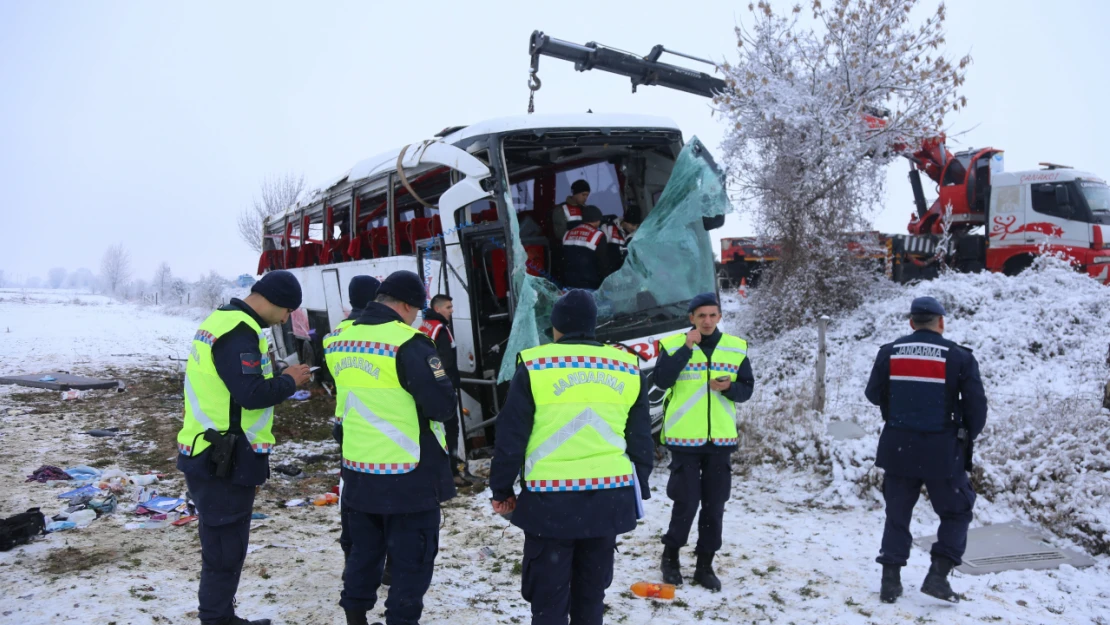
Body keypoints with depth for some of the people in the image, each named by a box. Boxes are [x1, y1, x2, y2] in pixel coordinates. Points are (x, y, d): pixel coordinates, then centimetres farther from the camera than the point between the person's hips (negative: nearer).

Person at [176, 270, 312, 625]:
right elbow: (252, 394, -26)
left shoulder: (223, 321, 13)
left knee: (224, 544, 20)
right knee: (226, 548, 0)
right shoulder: (238, 332, -20)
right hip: (225, 462, -11)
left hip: (212, 457, 11)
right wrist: (290, 381, -11)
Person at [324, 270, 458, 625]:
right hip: (410, 477, -7)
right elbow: (443, 406, -18)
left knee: (364, 550, 21)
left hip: (358, 472, 7)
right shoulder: (408, 344, -20)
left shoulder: (339, 344, 4)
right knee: (412, 560, 6)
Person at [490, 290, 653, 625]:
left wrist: (502, 489, 9)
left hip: (550, 502, -3)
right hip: (609, 499, 4)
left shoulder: (535, 367, -4)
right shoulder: (628, 369, 7)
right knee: (590, 594, 16)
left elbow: (510, 437, -3)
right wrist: (638, 491, 22)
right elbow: (641, 442, 11)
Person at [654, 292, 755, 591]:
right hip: (685, 438, -3)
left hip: (721, 439, 3)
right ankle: (670, 556, 22)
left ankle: (705, 565, 22)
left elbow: (747, 389, 8)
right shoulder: (674, 344, -3)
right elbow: (661, 380, -18)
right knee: (686, 502, -1)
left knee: (714, 505, 8)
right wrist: (686, 348, -21)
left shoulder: (736, 348, 6)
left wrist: (730, 388, -13)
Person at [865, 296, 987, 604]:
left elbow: (874, 394, 9)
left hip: (898, 447, 3)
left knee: (897, 513, 14)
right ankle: (938, 575, 6)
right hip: (942, 450, -3)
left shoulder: (889, 353, -1)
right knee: (956, 512, 14)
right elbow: (976, 405, -5)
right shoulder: (959, 357, -8)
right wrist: (967, 437, 13)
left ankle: (890, 580, 14)